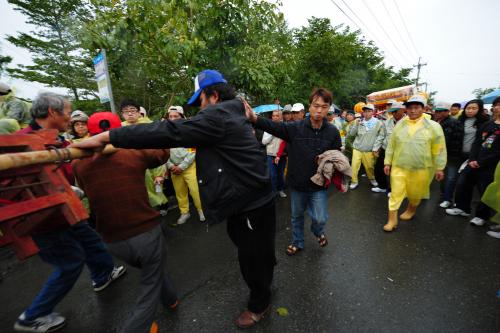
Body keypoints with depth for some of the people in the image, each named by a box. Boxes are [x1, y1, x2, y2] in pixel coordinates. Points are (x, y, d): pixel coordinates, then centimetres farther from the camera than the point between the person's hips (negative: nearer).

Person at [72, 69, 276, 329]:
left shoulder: (217, 115, -21)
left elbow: (171, 132, -27)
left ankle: (260, 303, 39)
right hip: (246, 199, 10)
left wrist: (107, 136, -21)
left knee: (252, 259, 13)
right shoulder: (230, 113, 13)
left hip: (253, 204, -10)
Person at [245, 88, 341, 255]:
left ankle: (318, 232, 39)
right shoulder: (295, 127, -12)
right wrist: (254, 118, -42)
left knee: (320, 219, 0)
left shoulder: (333, 132, -6)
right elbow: (274, 126, -25)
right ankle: (297, 242, 44)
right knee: (297, 216, 18)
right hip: (297, 182, 0)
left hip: (319, 185, 0)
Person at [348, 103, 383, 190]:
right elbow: (351, 133, -1)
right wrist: (356, 124, -15)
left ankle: (372, 179, 37)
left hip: (369, 150, -1)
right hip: (357, 148, 1)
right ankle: (354, 182, 11)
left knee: (369, 166, 12)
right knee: (354, 166, -3)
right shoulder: (359, 122, 3)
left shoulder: (378, 123, -2)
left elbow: (381, 136, 1)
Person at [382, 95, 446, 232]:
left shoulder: (433, 126, -4)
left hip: (421, 168, 0)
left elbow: (439, 149, -1)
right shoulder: (399, 125, 1)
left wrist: (439, 168, -2)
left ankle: (411, 210, 45)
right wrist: (387, 162, 4)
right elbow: (391, 145, 6)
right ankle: (392, 220, 11)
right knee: (396, 193, 1)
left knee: (416, 193, 17)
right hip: (399, 166, 1)